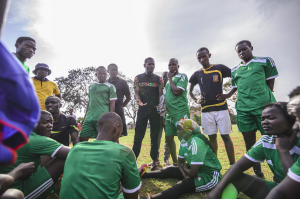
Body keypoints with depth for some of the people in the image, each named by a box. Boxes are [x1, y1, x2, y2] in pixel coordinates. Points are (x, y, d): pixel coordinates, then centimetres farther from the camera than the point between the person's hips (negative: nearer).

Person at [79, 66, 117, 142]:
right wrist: (85, 116, 19)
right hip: (89, 118, 6)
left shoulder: (110, 86, 2)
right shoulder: (91, 86, 19)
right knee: (82, 138, 5)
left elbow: (112, 104, -3)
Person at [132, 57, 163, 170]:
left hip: (155, 110, 1)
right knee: (138, 136, -1)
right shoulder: (138, 78, 10)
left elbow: (161, 95, 4)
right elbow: (136, 93, 1)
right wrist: (138, 100, -22)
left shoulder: (158, 79, 11)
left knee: (155, 137, 6)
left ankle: (154, 162, 15)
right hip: (143, 109, -1)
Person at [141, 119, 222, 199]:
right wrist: (185, 175, -6)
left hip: (210, 175, -9)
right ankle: (143, 174, 17)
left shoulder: (196, 142, -28)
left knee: (183, 185, -30)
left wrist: (185, 167, -6)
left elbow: (193, 173, -27)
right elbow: (180, 162, 11)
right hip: (198, 171, 9)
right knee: (170, 170, 5)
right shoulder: (184, 141, -1)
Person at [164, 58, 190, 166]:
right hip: (170, 114, 8)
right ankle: (175, 163, 26)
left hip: (181, 112, -8)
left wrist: (170, 78, -4)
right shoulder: (169, 80, 20)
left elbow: (176, 91, -18)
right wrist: (165, 114, 19)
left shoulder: (182, 76, -3)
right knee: (169, 137, 10)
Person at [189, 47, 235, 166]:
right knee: (212, 137, 9)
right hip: (206, 110, 3)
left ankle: (233, 164, 9)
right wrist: (196, 100, 4)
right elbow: (190, 91, 20)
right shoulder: (197, 74, 11)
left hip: (221, 108, -2)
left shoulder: (220, 68, 3)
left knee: (225, 136, 0)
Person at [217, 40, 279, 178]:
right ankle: (257, 173, 23)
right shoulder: (234, 71, 17)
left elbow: (271, 81, 9)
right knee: (249, 141, 8)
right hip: (243, 109, 4)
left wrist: (266, 97, 2)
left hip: (264, 106, -3)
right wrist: (227, 95, 7)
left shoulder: (265, 61, 9)